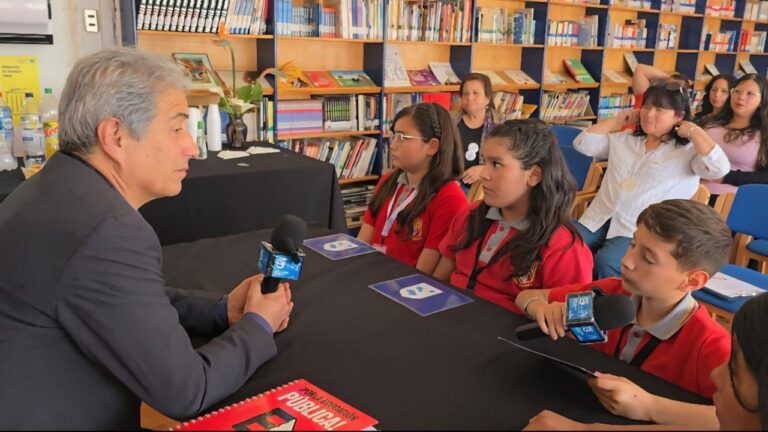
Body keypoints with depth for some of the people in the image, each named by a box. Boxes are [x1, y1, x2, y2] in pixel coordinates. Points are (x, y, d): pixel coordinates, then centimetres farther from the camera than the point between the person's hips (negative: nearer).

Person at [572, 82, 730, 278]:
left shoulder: (687, 151, 4)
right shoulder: (623, 140, 18)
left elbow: (719, 168, -14)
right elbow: (582, 143, 15)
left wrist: (693, 131, -4)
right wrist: (620, 119, 15)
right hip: (598, 221, 5)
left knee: (606, 262, -33)